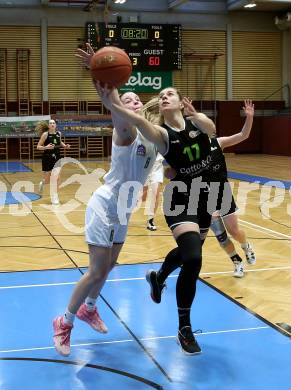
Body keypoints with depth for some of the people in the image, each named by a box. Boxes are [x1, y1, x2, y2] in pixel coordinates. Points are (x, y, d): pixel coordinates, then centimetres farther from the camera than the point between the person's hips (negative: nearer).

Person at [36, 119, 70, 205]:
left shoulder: (59, 133, 2)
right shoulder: (45, 134, -11)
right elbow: (38, 147, -9)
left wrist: (65, 146, 5)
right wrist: (46, 147, -27)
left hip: (57, 157, 3)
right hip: (47, 158, -3)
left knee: (56, 178, -8)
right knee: (47, 180, 6)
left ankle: (54, 196, 6)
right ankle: (42, 183, 43)